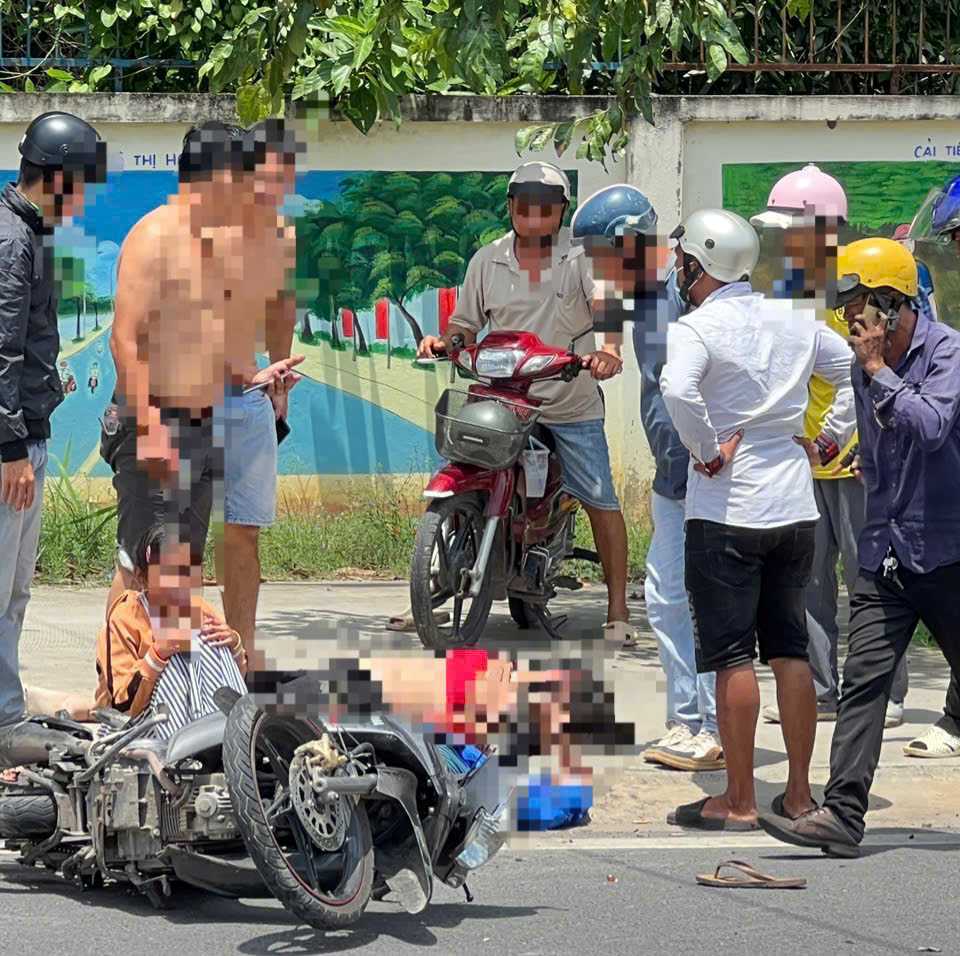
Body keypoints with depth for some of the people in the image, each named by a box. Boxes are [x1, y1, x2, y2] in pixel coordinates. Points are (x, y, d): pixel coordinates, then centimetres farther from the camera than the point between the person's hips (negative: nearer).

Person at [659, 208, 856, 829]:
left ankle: (739, 802, 2)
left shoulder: (698, 328, -12)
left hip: (725, 512, -5)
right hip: (796, 508, 6)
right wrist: (828, 441, 12)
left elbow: (677, 389, -30)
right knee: (791, 650, 12)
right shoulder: (797, 322, 7)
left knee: (733, 656, -1)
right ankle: (800, 793, 15)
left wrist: (707, 451, -18)